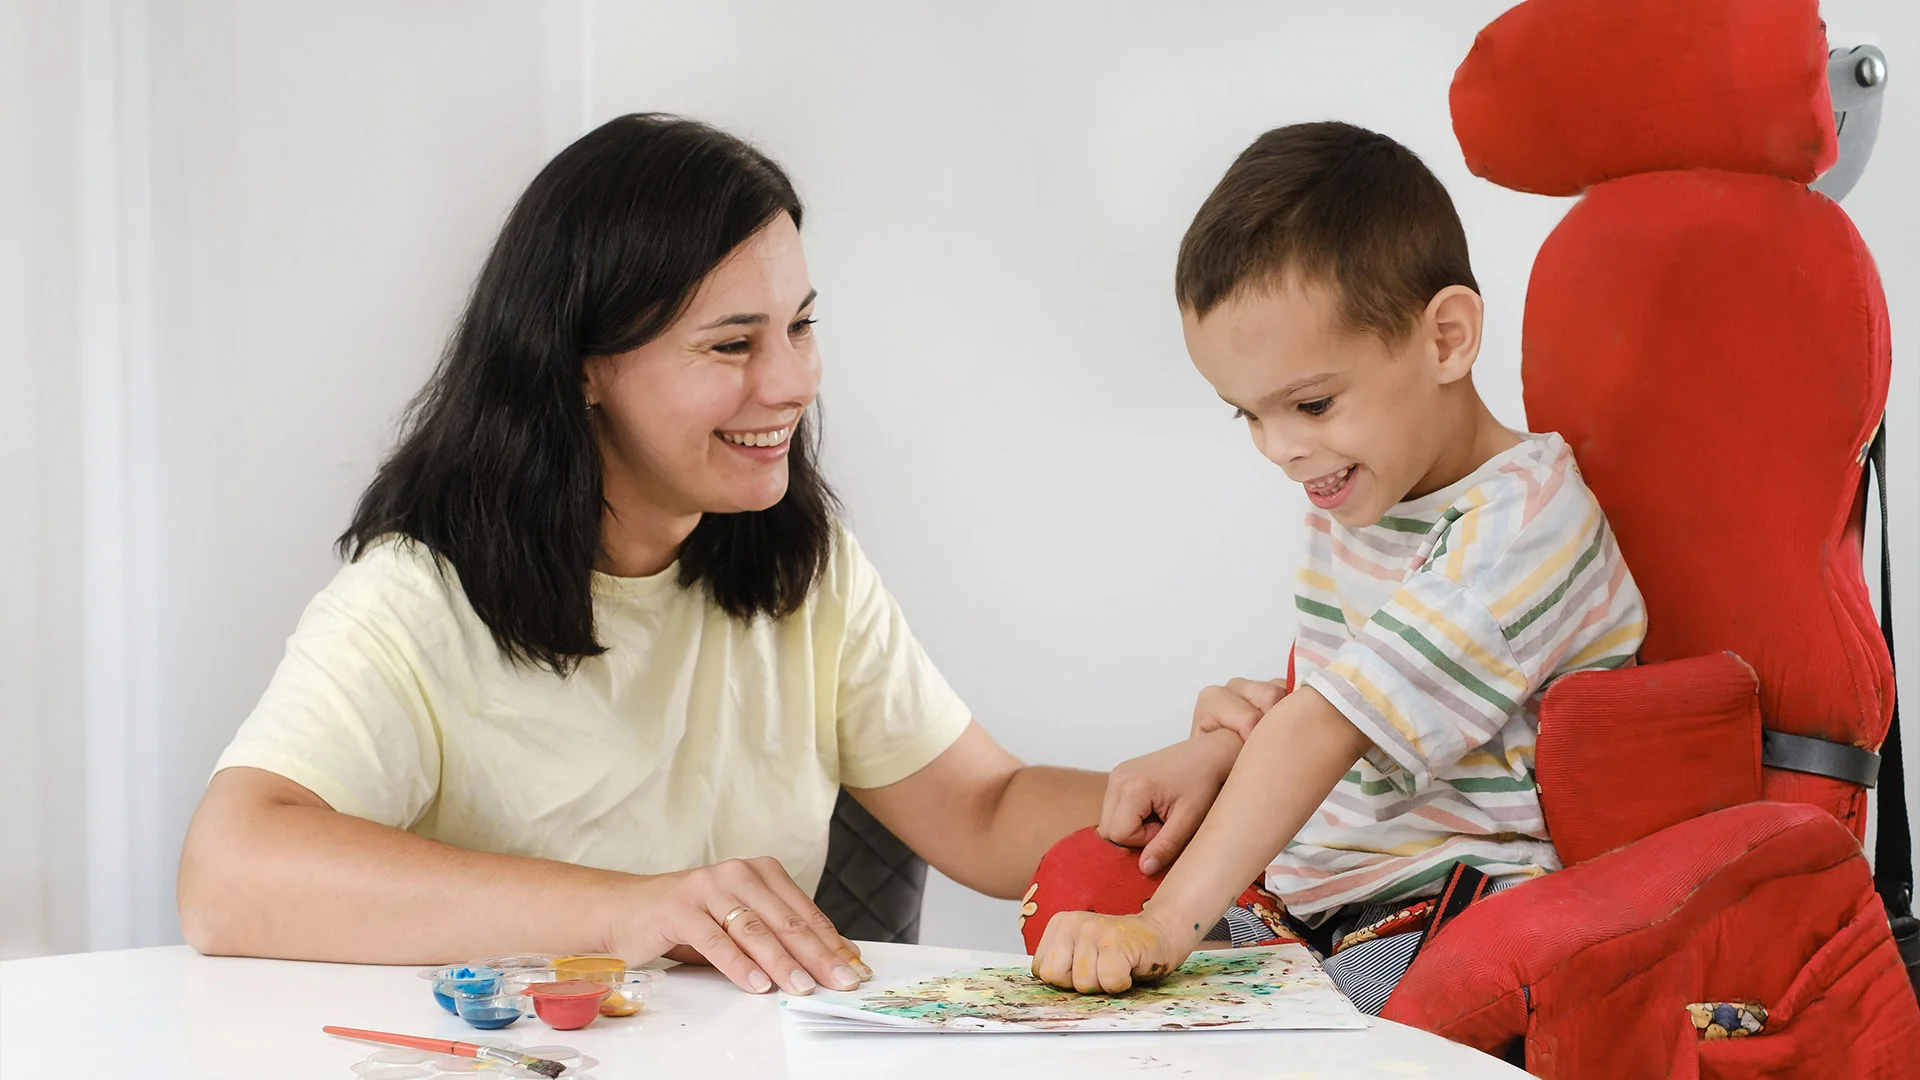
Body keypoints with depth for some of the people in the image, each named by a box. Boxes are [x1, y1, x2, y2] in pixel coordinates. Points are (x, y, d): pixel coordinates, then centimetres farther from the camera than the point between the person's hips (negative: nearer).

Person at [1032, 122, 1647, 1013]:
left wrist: (1165, 926, -31)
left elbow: (1325, 729, -26)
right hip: (1311, 887, 8)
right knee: (1068, 896, -6)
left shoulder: (1521, 523, -18)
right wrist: (1216, 748, 2)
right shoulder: (1358, 494, 10)